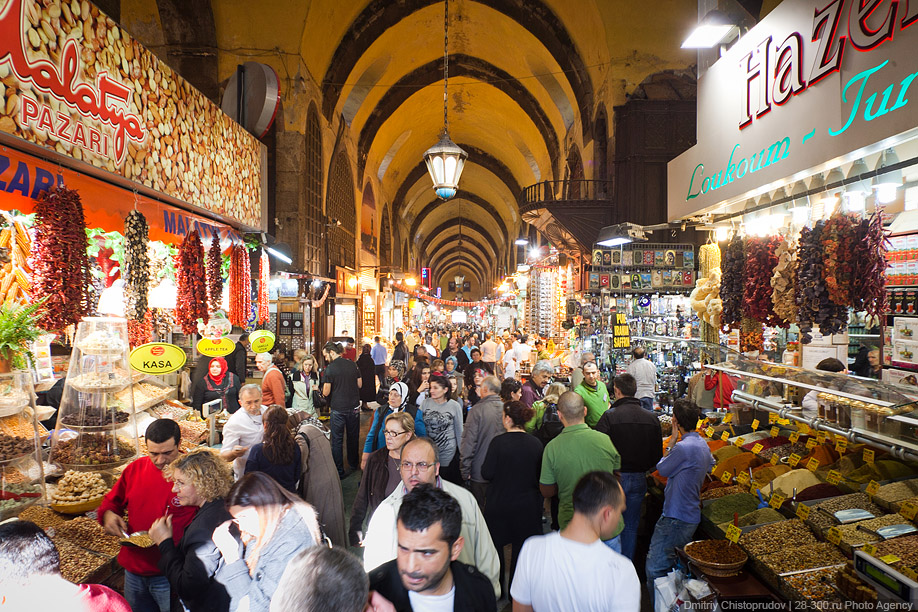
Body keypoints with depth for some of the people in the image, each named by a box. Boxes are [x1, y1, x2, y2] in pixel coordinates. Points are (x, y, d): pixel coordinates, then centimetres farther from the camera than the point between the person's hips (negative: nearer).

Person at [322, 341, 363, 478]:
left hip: (338, 409, -4)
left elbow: (326, 392, -12)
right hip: (354, 406, 4)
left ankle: (339, 471, 9)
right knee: (353, 437, 19)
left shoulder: (330, 369, -14)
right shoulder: (352, 365, -1)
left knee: (337, 440, 6)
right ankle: (354, 464, 35)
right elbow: (359, 384, 7)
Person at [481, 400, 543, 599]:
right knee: (522, 549, 15)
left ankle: (496, 590, 31)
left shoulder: (498, 442, -18)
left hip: (499, 505, -2)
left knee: (496, 545, 17)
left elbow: (486, 474, -15)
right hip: (528, 506, 2)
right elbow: (541, 476, 2)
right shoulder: (536, 444, -8)